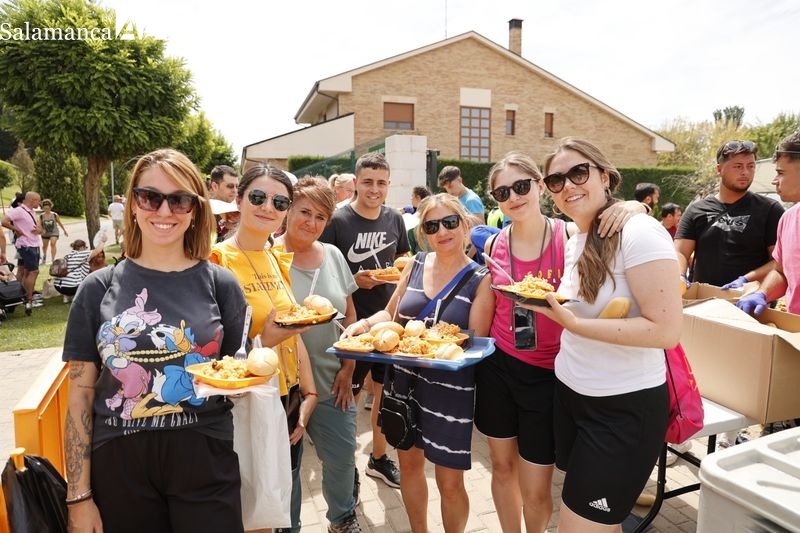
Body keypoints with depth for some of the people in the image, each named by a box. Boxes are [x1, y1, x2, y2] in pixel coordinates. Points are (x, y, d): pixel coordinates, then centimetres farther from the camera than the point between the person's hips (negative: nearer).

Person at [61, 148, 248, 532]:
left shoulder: (219, 284, -2)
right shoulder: (98, 289, -1)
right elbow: (80, 394, 0)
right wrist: (79, 496, 0)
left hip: (204, 465, 0)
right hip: (119, 467, 1)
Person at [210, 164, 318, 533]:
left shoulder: (280, 259, 4)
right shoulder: (217, 260, -16)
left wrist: (308, 392, 9)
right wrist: (265, 340, -29)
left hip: (289, 401, 6)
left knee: (287, 502, 23)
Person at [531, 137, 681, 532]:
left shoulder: (639, 232, -18)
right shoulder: (574, 243, 7)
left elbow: (666, 330, -24)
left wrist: (573, 323, -25)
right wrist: (547, 301, 3)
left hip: (625, 409, -7)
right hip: (570, 393, 8)